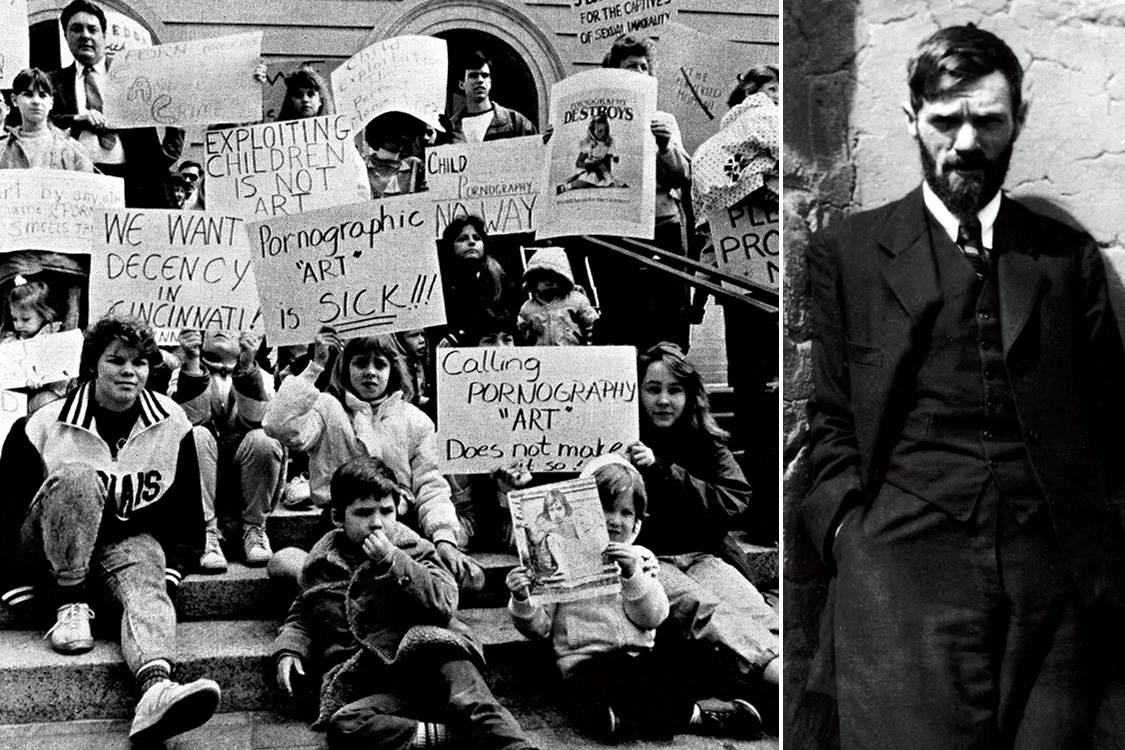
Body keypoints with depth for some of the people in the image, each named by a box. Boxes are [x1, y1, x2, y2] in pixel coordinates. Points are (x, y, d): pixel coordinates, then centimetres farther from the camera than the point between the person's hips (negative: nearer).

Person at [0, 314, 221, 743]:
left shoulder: (171, 423, -2)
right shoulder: (44, 426, -10)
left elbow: (186, 507, 6)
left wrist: (173, 568, -3)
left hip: (129, 538, 2)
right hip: (49, 543, -1)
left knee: (146, 583, -33)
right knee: (78, 477, -33)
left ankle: (156, 688, -60)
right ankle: (71, 606, -26)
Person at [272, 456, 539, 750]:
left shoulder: (412, 549, 12)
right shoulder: (322, 566, 19)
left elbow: (444, 604, -4)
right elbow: (302, 617, 35)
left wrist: (392, 560, -9)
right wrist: (289, 650, 14)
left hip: (430, 660, -2)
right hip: (377, 687, 2)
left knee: (472, 705, -35)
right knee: (341, 725, -32)